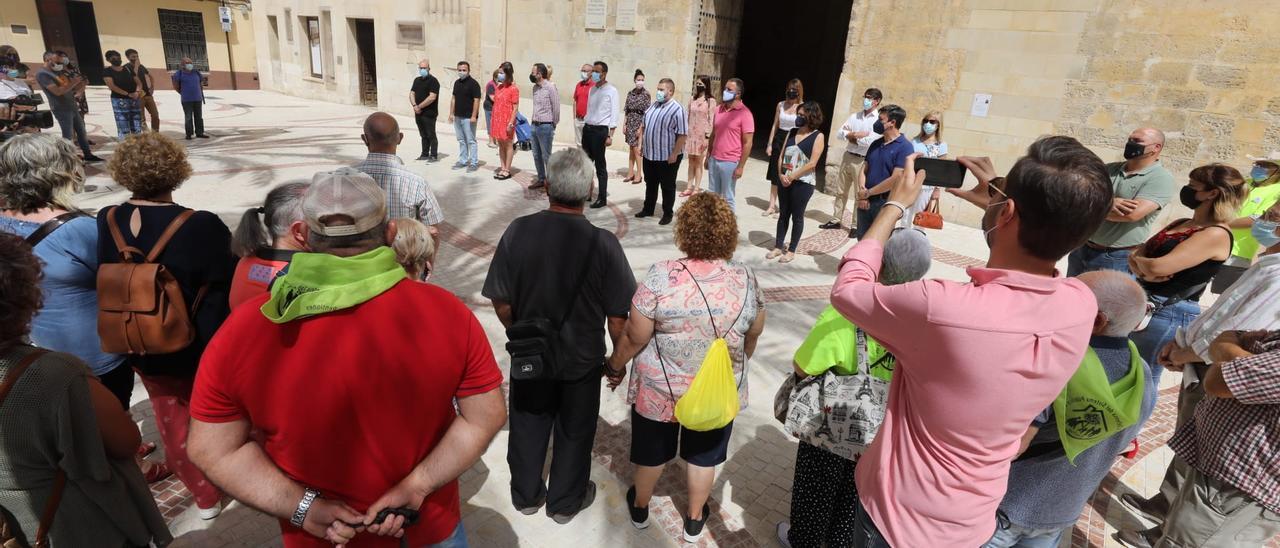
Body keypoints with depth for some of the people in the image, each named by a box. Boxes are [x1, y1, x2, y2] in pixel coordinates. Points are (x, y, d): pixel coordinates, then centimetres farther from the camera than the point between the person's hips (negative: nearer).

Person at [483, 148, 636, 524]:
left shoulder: (518, 231, -18)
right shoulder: (602, 243, -24)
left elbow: (501, 301, -9)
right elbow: (618, 317, -18)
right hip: (582, 360, -2)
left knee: (528, 427, 23)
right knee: (573, 433, 20)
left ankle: (526, 496, 44)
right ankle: (565, 502, 41)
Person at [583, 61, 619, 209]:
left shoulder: (611, 91, -8)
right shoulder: (592, 89, 13)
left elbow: (614, 114, -11)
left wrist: (610, 136, -17)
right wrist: (585, 127, 14)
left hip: (600, 130, -7)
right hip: (587, 128, 7)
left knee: (600, 166, -1)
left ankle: (602, 198, 7)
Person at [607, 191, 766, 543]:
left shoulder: (661, 276, -23)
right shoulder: (746, 279, -12)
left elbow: (635, 337, -16)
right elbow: (753, 336, 2)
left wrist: (616, 366, 3)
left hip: (660, 389, -1)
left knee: (652, 450, 22)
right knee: (704, 454, 23)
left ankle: (639, 508, 46)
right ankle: (695, 520, 43)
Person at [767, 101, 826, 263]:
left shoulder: (818, 136, -6)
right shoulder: (792, 132, 10)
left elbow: (812, 163, -14)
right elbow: (781, 155, 8)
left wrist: (792, 177, -15)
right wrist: (781, 174, -8)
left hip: (803, 182, -5)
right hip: (784, 180, 5)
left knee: (797, 216, 4)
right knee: (783, 214, 11)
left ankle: (791, 250, 13)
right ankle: (778, 247, 21)